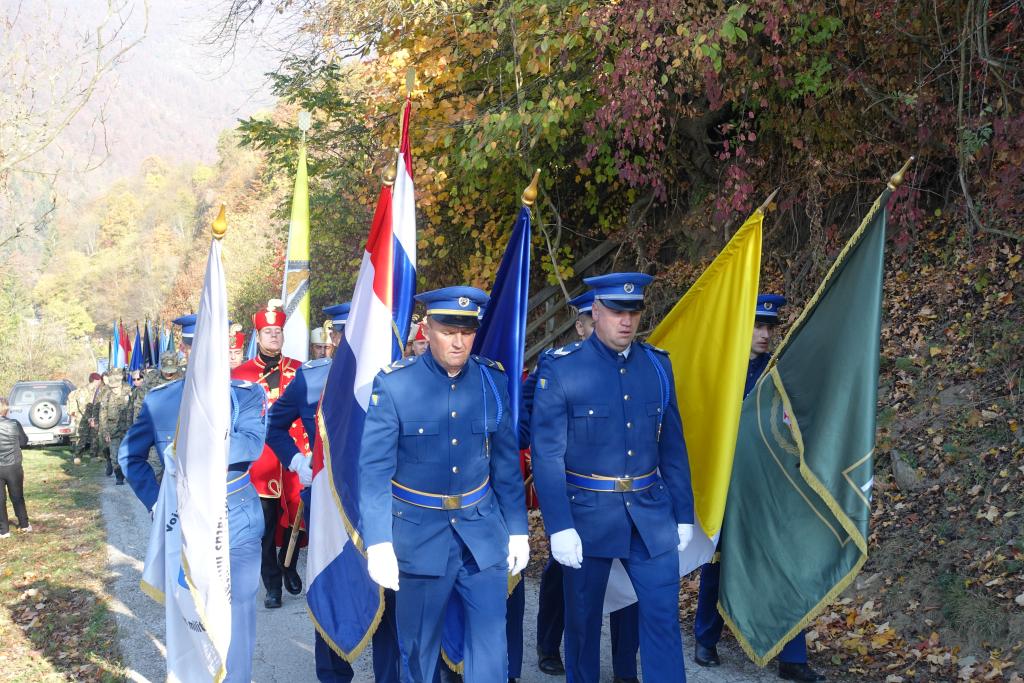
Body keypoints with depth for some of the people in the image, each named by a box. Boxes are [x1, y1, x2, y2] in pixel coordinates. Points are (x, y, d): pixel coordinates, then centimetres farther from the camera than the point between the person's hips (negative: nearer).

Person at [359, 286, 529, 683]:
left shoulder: (493, 380, -1)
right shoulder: (393, 384, -12)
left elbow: (506, 461, 6)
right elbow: (374, 469, -12)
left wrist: (517, 530, 7)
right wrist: (378, 543, -18)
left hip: (483, 533, 3)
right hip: (419, 534, -2)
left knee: (491, 646, 6)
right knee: (418, 649, 13)